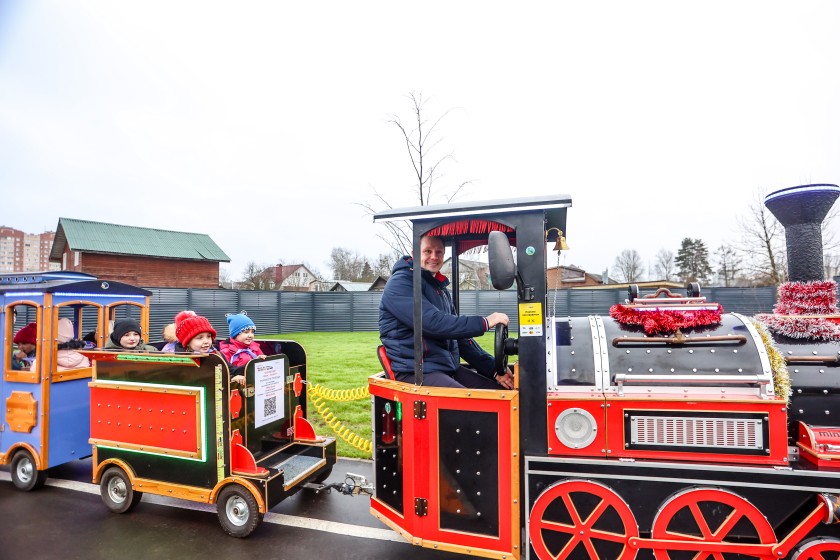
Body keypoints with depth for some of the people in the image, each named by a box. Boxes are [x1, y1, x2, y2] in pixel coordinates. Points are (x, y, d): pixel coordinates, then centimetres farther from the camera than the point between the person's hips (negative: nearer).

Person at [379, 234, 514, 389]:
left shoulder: (442, 290, 18)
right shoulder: (400, 283, -9)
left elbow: (459, 335, 16)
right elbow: (433, 323, -23)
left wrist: (494, 368, 6)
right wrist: (484, 323, -20)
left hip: (449, 368, 9)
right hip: (415, 372, -8)